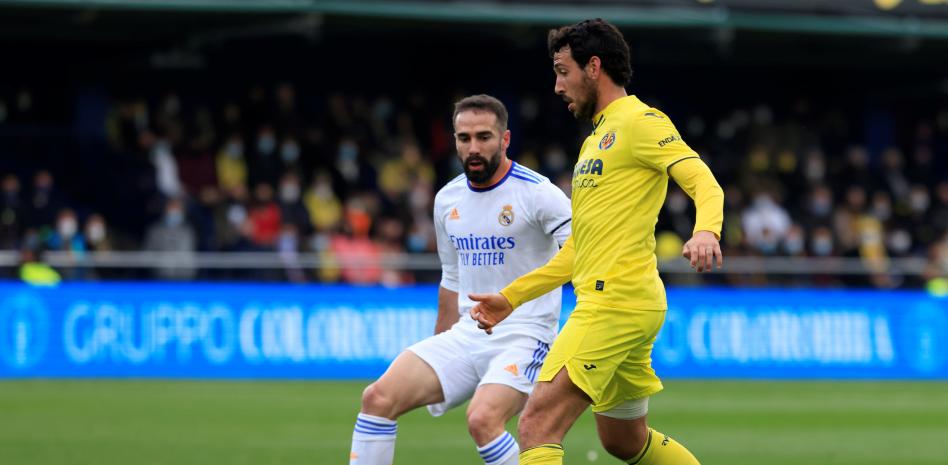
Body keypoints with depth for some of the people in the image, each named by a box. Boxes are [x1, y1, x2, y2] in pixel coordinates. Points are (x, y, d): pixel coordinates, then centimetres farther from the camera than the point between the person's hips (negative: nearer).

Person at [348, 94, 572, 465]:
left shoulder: (537, 193, -10)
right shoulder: (447, 199, 10)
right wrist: (436, 362, 25)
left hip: (524, 335, -6)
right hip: (466, 334, 6)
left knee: (482, 419, -31)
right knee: (379, 398, -10)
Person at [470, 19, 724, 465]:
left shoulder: (640, 122, -5)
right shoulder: (596, 139, 24)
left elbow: (703, 182, -18)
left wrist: (705, 231, -39)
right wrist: (511, 297, 26)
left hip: (617, 301, -10)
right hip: (606, 301, 10)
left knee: (537, 425, -17)